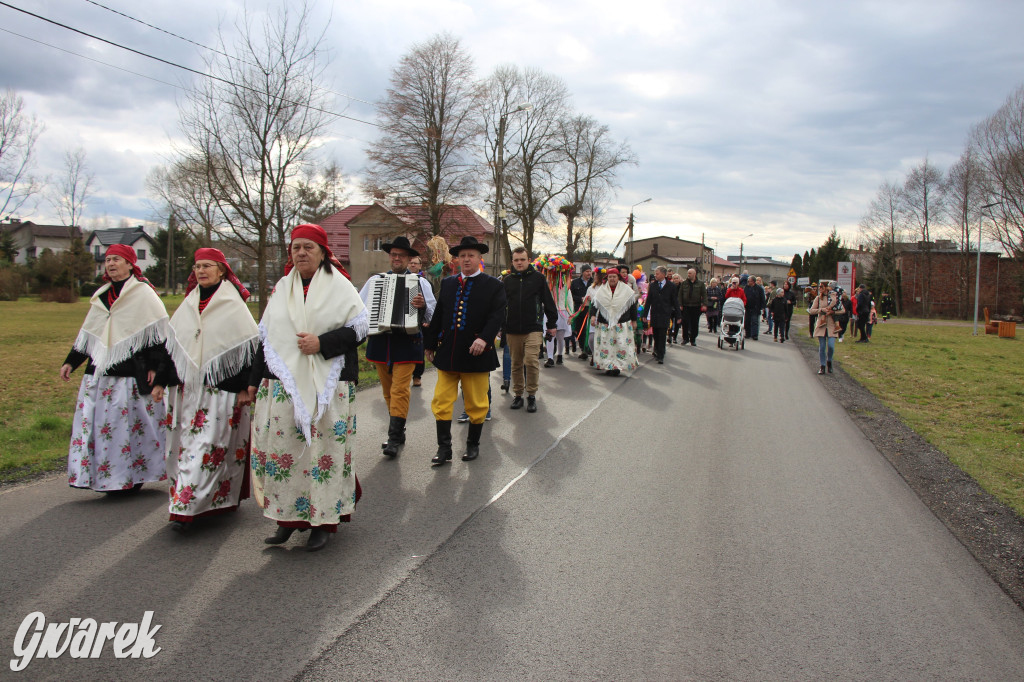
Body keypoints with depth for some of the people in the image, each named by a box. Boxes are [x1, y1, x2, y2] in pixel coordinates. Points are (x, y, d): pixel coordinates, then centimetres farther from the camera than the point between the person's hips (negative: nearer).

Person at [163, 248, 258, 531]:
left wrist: (245, 387, -11)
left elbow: (247, 347, -7)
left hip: (221, 388, -6)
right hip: (187, 387, 6)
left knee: (206, 446, -8)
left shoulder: (233, 305, -4)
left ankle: (185, 508, -8)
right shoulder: (188, 305, 14)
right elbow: (171, 344, 19)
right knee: (184, 443, 8)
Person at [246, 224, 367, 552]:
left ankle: (322, 520, 10)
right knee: (281, 448, 2)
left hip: (326, 386, -4)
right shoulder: (281, 288, 14)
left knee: (324, 448, -1)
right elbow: (266, 336, 17)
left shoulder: (339, 286, 1)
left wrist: (322, 343, -16)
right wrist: (256, 379, 16)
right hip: (282, 383, 4)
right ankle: (288, 517, 15)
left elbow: (359, 327, -4)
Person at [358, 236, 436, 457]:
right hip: (380, 342, 4)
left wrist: (423, 306, -25)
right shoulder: (375, 280, 12)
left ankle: (394, 438, -8)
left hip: (406, 342, -4)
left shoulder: (420, 282, 3)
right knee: (388, 390, 12)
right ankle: (399, 432, 24)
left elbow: (432, 314, -3)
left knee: (400, 390, -9)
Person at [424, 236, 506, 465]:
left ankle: (473, 445, 24)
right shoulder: (447, 283, 12)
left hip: (475, 353, -3)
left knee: (476, 403, 7)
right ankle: (444, 449, 9)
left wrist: (484, 338, -25)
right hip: (447, 352, 3)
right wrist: (430, 343, 14)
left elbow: (497, 315, -11)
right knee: (441, 402, 1)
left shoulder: (493, 285, 1)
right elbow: (438, 315, 15)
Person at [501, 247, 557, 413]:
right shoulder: (507, 280, 10)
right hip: (512, 330, 3)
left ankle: (532, 395, 0)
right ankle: (518, 394, 21)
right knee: (516, 364, 9)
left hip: (533, 329, -3)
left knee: (531, 360, -14)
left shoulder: (538, 278, 4)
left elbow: (548, 302, 7)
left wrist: (552, 324, 7)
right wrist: (500, 326, 12)